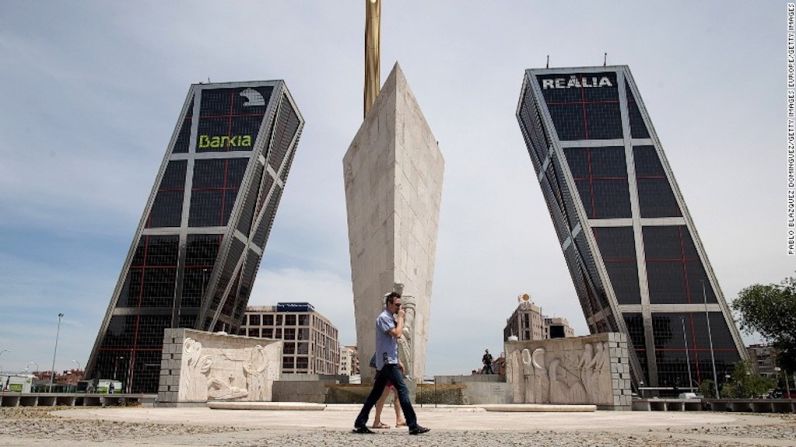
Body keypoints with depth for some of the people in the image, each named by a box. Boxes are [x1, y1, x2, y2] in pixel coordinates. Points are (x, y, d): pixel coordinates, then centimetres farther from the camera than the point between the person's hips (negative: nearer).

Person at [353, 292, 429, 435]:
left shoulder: (390, 318, 21)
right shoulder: (383, 317, -11)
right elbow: (397, 333, -22)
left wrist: (397, 362, 21)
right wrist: (401, 318, -10)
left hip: (385, 363, 10)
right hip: (387, 361, -10)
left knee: (376, 393, 10)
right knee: (402, 390, -11)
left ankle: (360, 424, 13)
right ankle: (413, 426, -10)